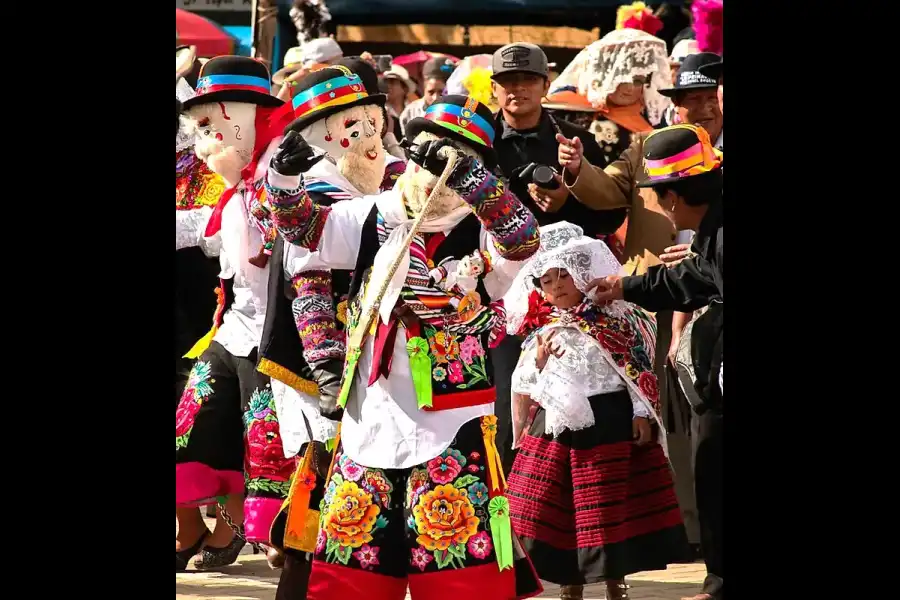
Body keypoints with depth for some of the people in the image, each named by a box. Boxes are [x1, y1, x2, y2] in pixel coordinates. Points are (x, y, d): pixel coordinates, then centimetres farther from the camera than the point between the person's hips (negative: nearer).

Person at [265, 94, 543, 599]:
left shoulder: (485, 236, -6)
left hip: (451, 431, -5)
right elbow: (302, 226, 5)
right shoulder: (374, 220, 7)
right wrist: (286, 175, -17)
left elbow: (524, 237, -26)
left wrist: (463, 174, -40)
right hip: (369, 422, 5)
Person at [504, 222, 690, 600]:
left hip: (612, 420, -3)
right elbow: (525, 388, 9)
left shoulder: (612, 318, 2)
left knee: (612, 506, 1)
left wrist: (642, 414, -6)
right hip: (558, 426, 3)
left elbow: (639, 370, 1)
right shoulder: (541, 332, 9)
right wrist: (540, 358, -7)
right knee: (558, 510, 1)